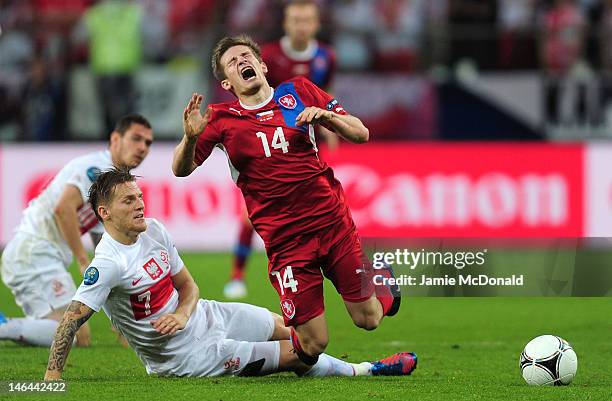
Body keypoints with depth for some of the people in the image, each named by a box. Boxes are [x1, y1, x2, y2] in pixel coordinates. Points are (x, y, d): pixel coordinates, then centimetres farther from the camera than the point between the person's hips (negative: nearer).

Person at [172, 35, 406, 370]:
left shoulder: (299, 92, 6)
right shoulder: (223, 119, 3)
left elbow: (360, 134, 7)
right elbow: (182, 169, 3)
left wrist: (326, 115, -13)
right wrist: (190, 137, -18)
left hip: (333, 222, 2)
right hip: (284, 239, -1)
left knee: (368, 320, 6)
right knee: (313, 346, -8)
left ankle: (382, 280, 40)